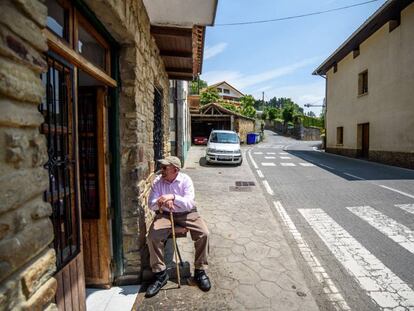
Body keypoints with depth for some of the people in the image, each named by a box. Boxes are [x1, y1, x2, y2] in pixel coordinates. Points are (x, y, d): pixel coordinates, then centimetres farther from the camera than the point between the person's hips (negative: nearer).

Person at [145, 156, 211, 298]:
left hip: (186, 213, -1)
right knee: (152, 237, -23)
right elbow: (151, 204, -8)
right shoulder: (157, 181, -5)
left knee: (204, 233, -21)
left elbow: (189, 204, -21)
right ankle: (160, 274, -3)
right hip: (165, 214, 1)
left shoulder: (186, 180, -12)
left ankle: (200, 271, 0)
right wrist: (161, 202, -30)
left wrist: (173, 197, -36)